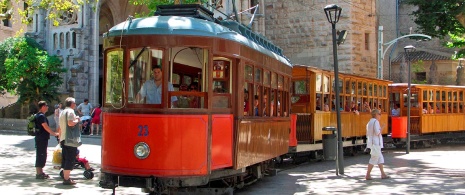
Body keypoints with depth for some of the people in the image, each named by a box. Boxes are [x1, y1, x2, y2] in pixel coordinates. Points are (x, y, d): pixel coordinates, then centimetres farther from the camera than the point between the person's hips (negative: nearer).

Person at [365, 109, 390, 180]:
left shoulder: (369, 122, 14)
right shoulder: (375, 121, -14)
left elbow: (367, 134, 17)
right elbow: (377, 132, -23)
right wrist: (380, 132, -2)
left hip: (371, 142, 10)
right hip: (375, 142, -10)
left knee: (380, 158, 15)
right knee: (374, 158, -4)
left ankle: (383, 174, 17)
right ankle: (367, 175, 0)